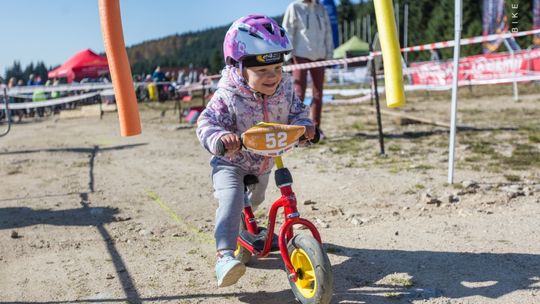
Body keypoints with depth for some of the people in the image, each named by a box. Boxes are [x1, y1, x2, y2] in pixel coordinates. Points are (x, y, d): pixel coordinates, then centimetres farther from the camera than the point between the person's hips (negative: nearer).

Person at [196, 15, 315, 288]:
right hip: (231, 163, -6)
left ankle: (246, 221, 65)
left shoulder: (284, 89, -14)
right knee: (231, 199, -31)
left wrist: (304, 125, -28)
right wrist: (221, 137, -56)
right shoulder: (228, 97, -29)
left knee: (256, 199, 30)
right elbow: (206, 124, -34)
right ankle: (224, 255, -31)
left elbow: (296, 111, -5)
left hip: (265, 162, 6)